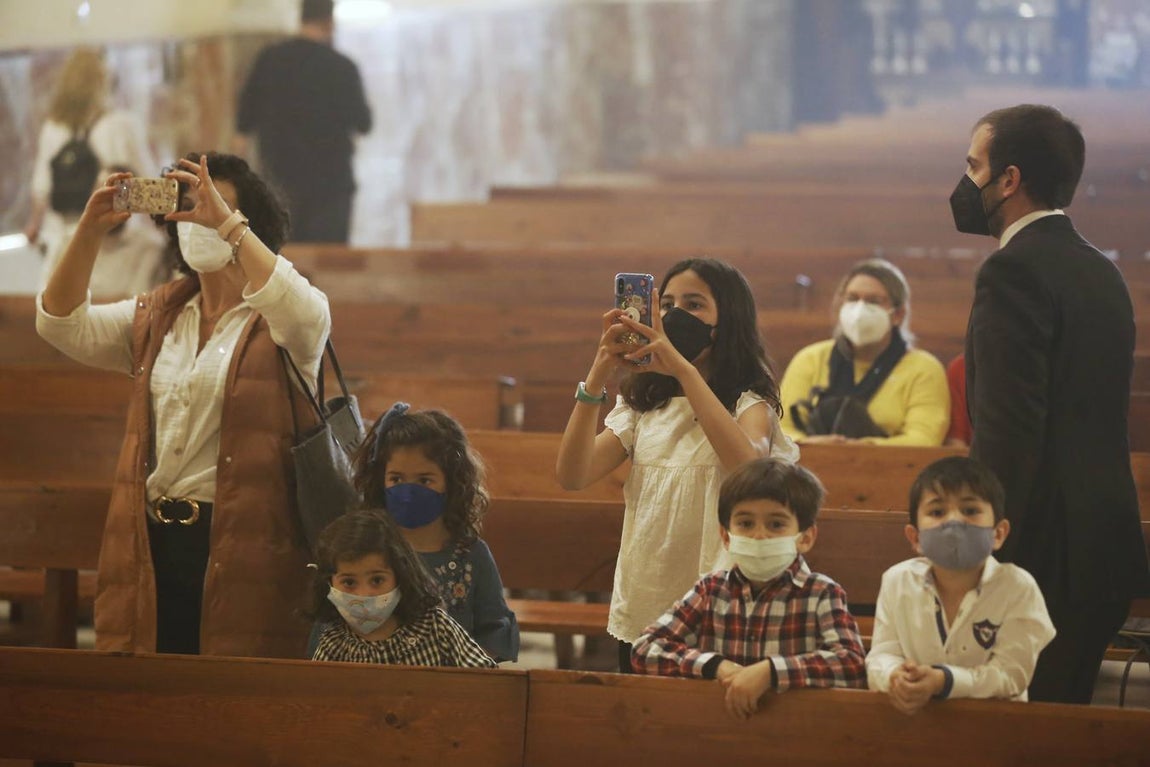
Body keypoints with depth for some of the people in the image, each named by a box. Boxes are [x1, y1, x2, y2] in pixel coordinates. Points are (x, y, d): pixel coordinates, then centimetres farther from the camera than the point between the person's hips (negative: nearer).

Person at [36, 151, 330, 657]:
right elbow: (61, 324, 4)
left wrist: (226, 222, -26)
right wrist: (91, 230, -10)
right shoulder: (153, 317, 15)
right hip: (152, 544, 5)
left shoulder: (274, 318, 0)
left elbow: (305, 317, -24)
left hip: (243, 546, -4)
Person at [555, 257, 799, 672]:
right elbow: (572, 475, -5)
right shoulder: (644, 406, 10)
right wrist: (599, 373, -15)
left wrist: (683, 369, -32)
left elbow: (747, 466, -29)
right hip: (639, 615, 5)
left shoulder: (749, 404, -4)